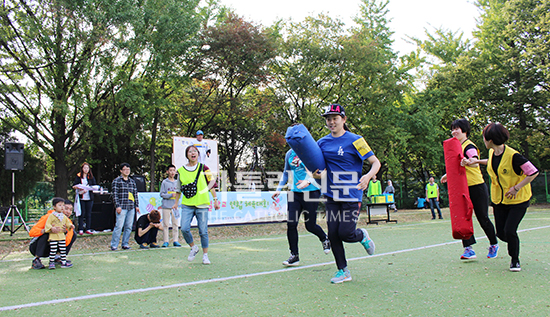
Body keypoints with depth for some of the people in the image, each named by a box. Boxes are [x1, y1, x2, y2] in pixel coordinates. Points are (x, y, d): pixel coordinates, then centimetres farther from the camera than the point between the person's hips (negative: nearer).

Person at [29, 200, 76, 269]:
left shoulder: (68, 222, -4)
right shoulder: (49, 217, -19)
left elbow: (66, 243, -12)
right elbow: (31, 232, -28)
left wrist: (65, 232, -33)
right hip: (36, 247, -5)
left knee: (73, 234, -6)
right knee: (46, 233, -33)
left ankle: (57, 258, -2)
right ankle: (36, 260, -22)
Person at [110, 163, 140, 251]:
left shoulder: (132, 181, 17)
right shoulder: (116, 181, 1)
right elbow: (115, 194, -5)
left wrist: (136, 205, 12)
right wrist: (117, 206, -12)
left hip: (131, 208, 5)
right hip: (122, 207, -5)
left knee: (129, 227, 5)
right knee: (119, 226, -9)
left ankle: (125, 244, 14)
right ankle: (114, 245, -1)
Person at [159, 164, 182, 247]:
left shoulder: (177, 182, 12)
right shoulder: (164, 182, 3)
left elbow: (179, 193, 14)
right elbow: (162, 194, -1)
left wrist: (176, 204, -3)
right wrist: (171, 195, -14)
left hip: (175, 206, 3)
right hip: (166, 206, -3)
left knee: (175, 224, 3)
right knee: (166, 225, -1)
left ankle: (175, 240, 9)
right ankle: (166, 241, 5)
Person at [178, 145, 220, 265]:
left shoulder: (204, 168, 3)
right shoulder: (181, 170, 8)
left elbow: (212, 184, 7)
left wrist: (215, 200, 4)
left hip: (202, 205, -1)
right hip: (187, 205, 1)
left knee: (203, 231, 1)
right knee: (184, 229, -12)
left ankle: (205, 255, 18)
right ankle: (193, 248, 16)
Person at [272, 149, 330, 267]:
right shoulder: (289, 154, 11)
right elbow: (286, 173, 24)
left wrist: (308, 181, -28)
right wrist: (279, 189, 15)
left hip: (311, 192, -4)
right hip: (295, 193, 5)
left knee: (310, 226, 2)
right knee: (291, 224, -5)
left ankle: (325, 239, 36)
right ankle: (294, 256, 9)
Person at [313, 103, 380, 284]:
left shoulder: (354, 140, -8)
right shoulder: (322, 143, 8)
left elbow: (376, 162, -8)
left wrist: (367, 176, -28)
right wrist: (318, 175, -6)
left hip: (351, 196, -5)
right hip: (332, 196, 5)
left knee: (345, 233, -9)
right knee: (333, 234, 2)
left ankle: (362, 236, 27)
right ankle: (343, 271, 19)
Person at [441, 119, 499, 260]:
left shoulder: (469, 146, -14)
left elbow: (475, 162, -35)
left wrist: (468, 162, -56)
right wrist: (449, 175, 29)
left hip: (477, 187, -7)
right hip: (463, 188, 8)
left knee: (483, 219, 5)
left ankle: (494, 244, 27)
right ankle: (468, 249, -4)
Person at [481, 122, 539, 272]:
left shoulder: (513, 156, -25)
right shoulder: (492, 153, -2)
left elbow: (533, 172, -20)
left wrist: (516, 188, -22)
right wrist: (478, 161, 17)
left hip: (518, 199, -6)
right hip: (499, 199, 6)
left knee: (509, 231, -14)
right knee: (501, 233, 5)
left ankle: (515, 260, 12)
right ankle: (514, 243, 40)